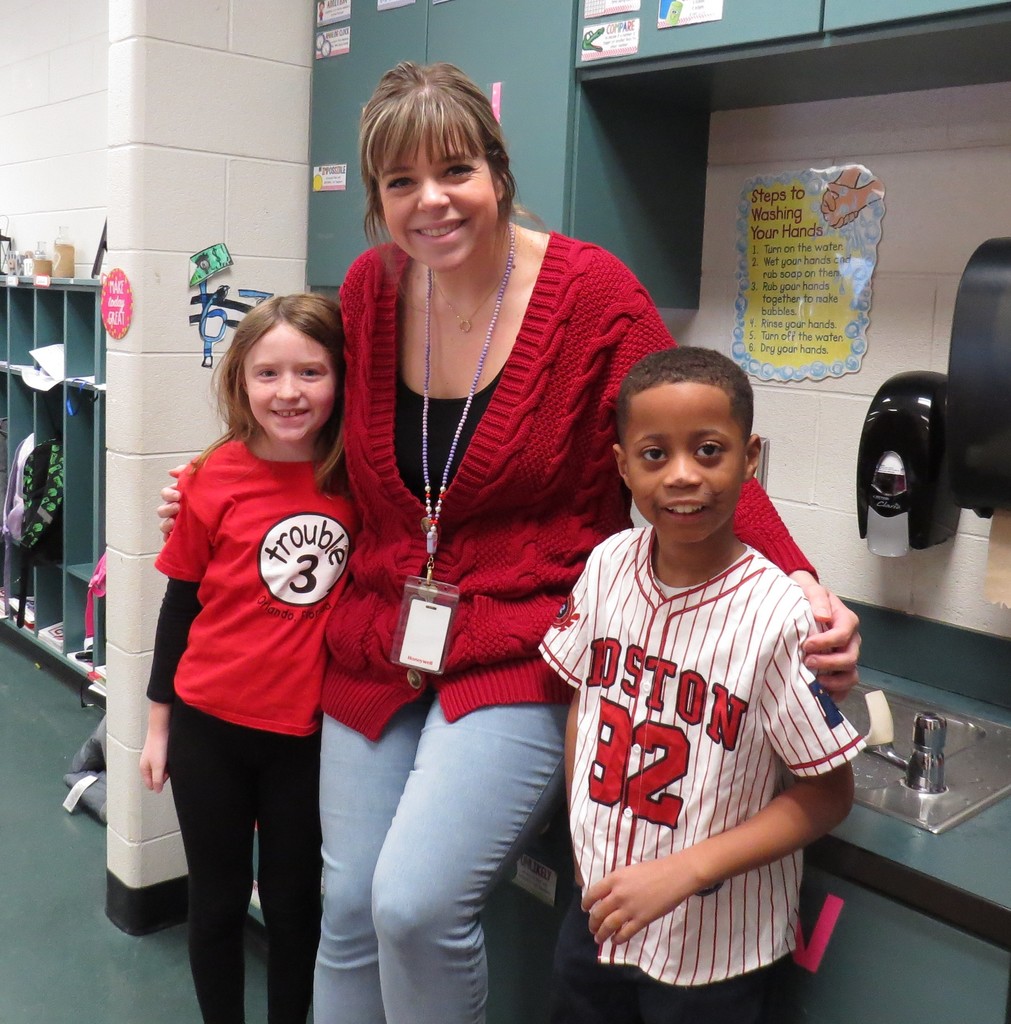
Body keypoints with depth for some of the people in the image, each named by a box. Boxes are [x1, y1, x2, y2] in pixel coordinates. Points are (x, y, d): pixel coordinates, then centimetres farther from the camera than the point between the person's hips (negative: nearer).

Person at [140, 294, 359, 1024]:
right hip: (210, 728, 0)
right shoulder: (216, 479, -10)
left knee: (295, 903, 16)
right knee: (218, 901, 17)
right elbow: (180, 604, -1)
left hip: (310, 733, 1)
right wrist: (159, 721, 4)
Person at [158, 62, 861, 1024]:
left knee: (418, 904, -17)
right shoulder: (370, 288, 1)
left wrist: (800, 589, -23)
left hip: (523, 656, -5)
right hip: (376, 649, 5)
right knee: (349, 906, 10)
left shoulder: (592, 292, -13)